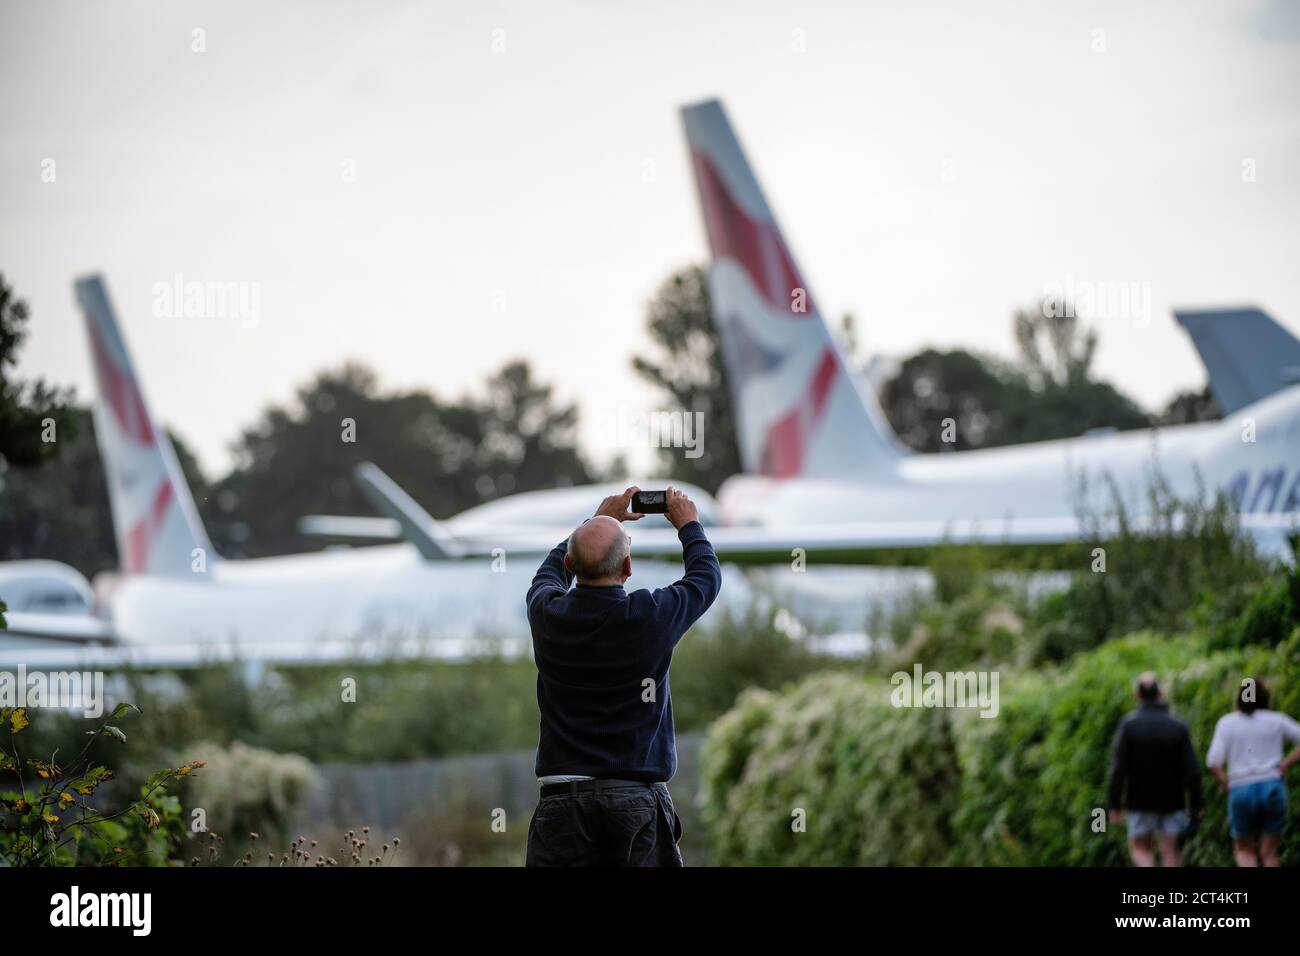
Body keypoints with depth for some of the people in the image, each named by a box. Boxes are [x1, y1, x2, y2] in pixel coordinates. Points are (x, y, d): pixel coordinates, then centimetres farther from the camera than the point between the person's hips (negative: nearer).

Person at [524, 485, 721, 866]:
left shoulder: (548, 615, -1)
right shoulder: (649, 616, -7)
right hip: (638, 799, -1)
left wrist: (598, 521, 37)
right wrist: (689, 526, 32)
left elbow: (551, 572, 25)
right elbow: (707, 576, 15)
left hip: (563, 797, 1)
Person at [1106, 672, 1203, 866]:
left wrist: (1115, 804, -6)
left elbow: (1118, 768, -11)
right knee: (1170, 852, 7)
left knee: (1140, 849, 12)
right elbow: (1192, 770, -5)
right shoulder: (1178, 726, -3)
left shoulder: (1128, 724, -7)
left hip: (1139, 801, -1)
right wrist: (1196, 806, 0)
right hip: (1172, 801, 1)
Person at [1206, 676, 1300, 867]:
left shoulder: (1227, 722, 2)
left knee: (1244, 851, 15)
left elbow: (1213, 763, -6)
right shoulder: (1276, 720, 4)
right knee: (1269, 853, 10)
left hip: (1241, 791, 0)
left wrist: (1227, 783, 7)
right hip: (1272, 788, 0)